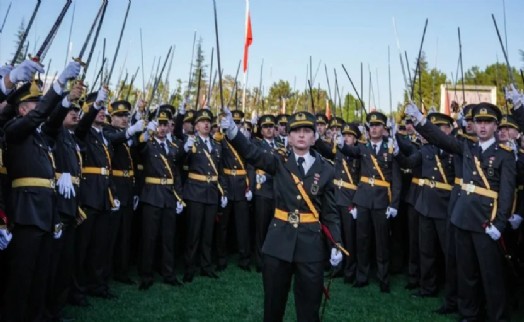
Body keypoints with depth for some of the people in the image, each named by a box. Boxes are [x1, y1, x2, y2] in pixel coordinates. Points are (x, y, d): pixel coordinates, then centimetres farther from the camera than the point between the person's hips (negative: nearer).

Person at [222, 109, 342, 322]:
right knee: (273, 303, 13)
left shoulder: (325, 170, 1)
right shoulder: (279, 163, 1)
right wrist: (232, 131, -34)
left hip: (311, 244, 0)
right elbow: (251, 153, -16)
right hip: (279, 242, 0)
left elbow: (330, 212, 4)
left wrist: (336, 244, -7)